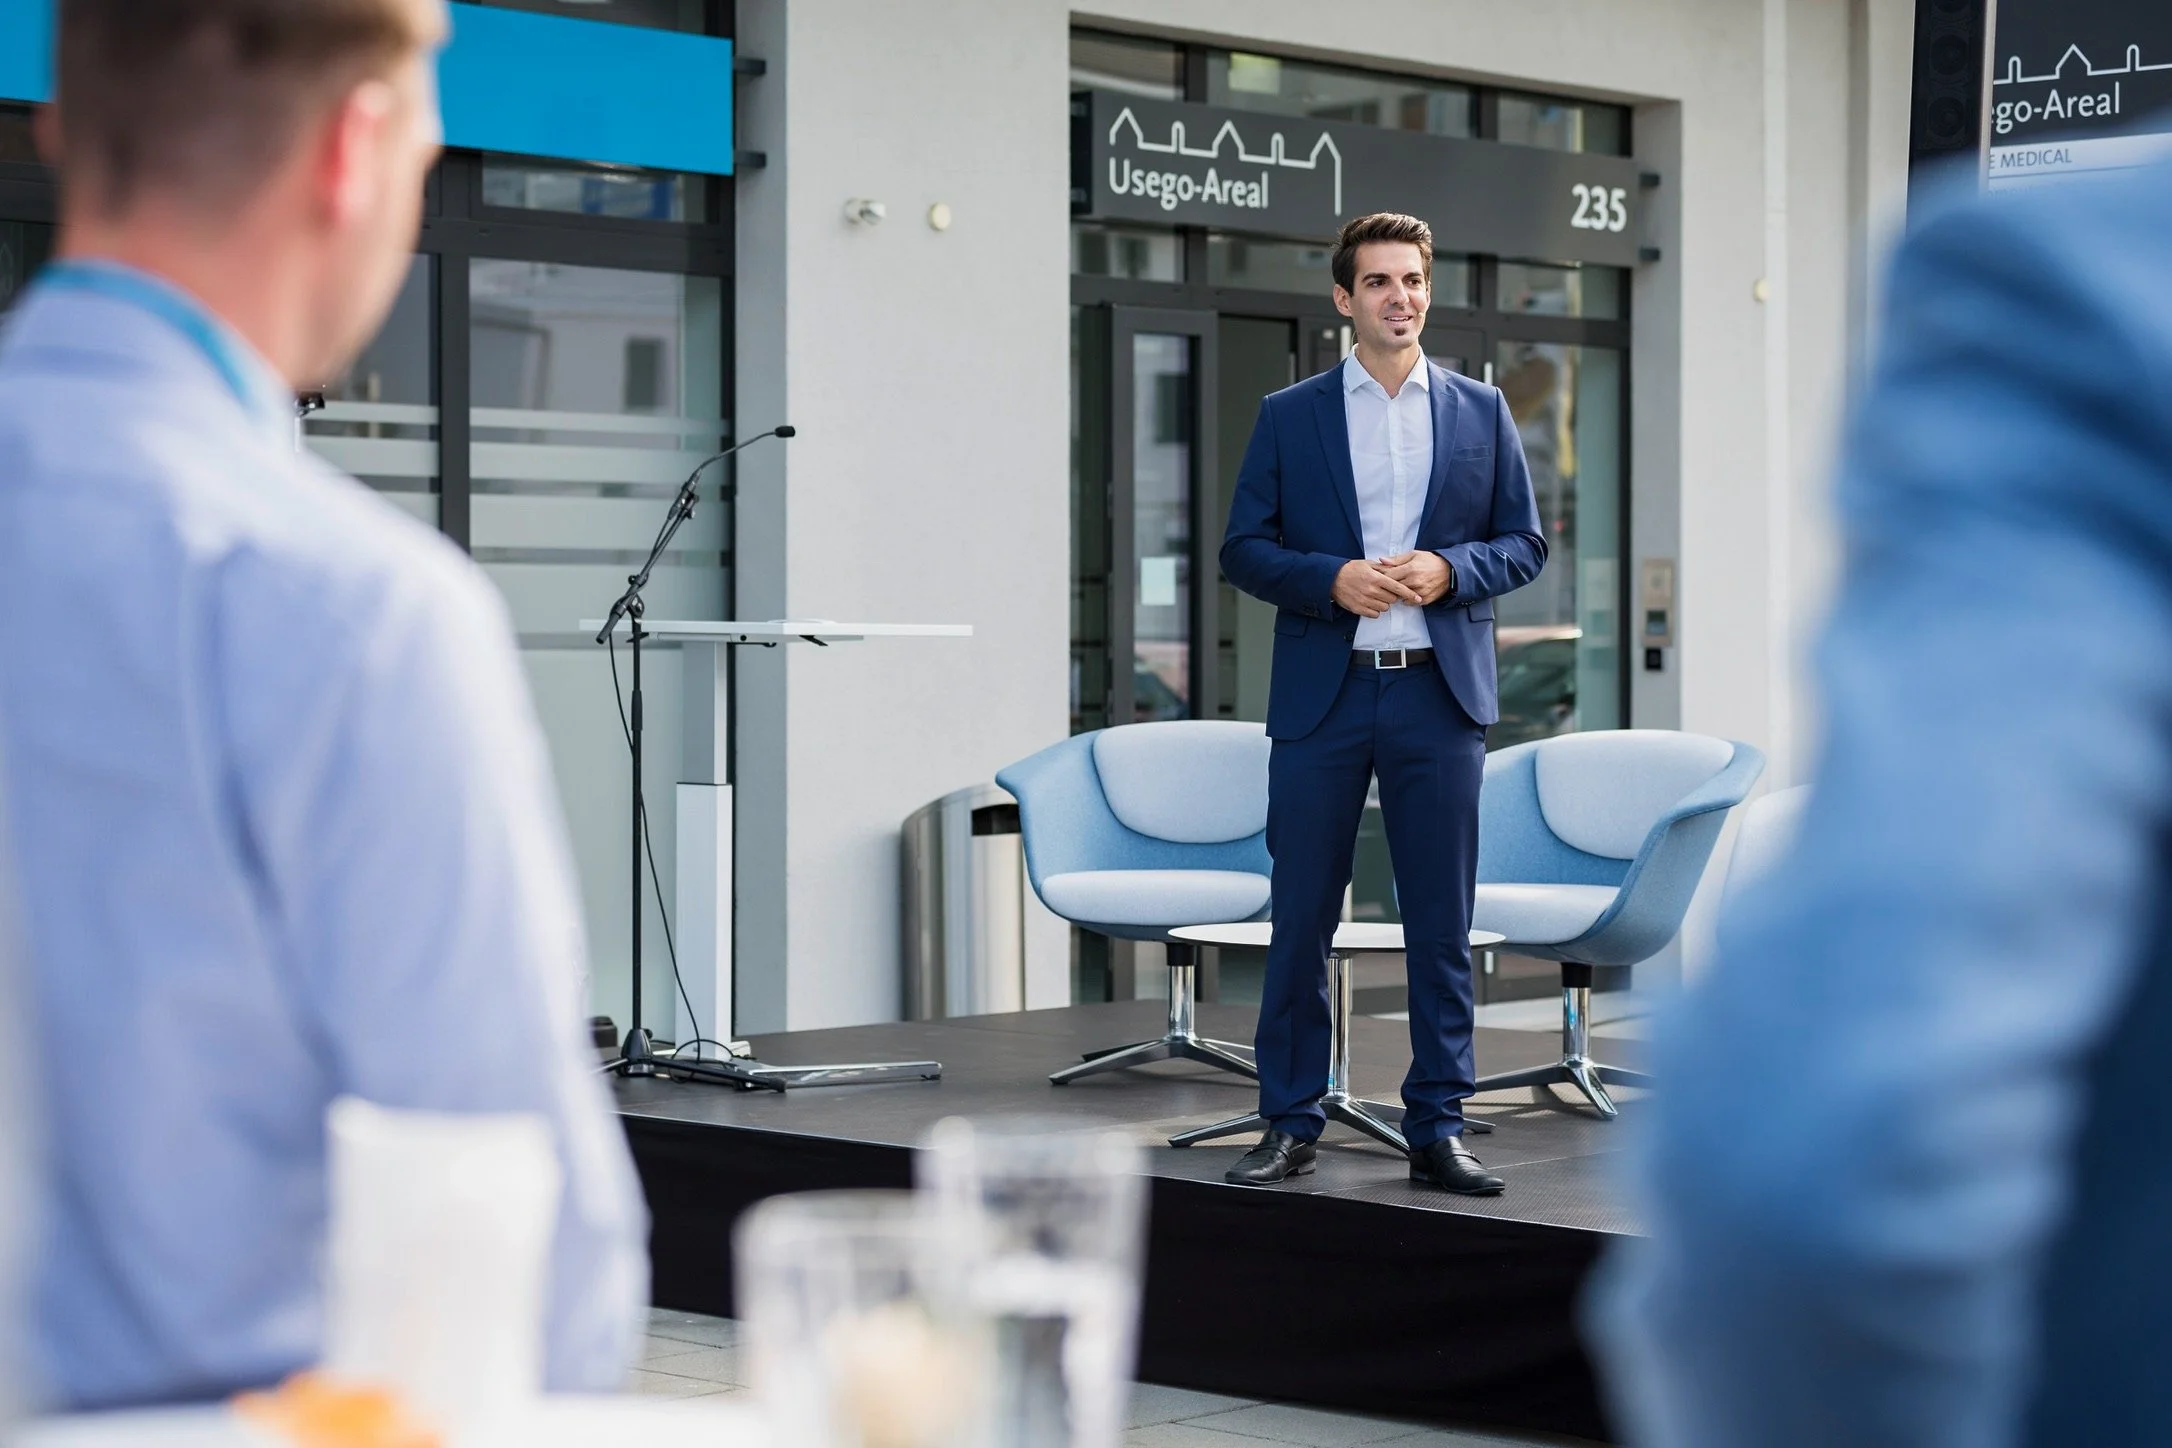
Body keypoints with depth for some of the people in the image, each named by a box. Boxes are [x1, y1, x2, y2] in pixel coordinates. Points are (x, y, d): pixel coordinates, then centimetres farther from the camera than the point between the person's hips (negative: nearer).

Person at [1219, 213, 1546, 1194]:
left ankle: (1437, 1128, 11)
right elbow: (1243, 549, 4)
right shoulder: (1289, 416, 6)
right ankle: (1291, 1125, 11)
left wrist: (1449, 570, -10)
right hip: (1321, 697, -1)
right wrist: (1331, 579, -13)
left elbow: (1525, 543, 9)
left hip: (1440, 695, 1)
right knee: (1301, 921, 2)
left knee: (1442, 925, 3)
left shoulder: (1481, 412, 9)